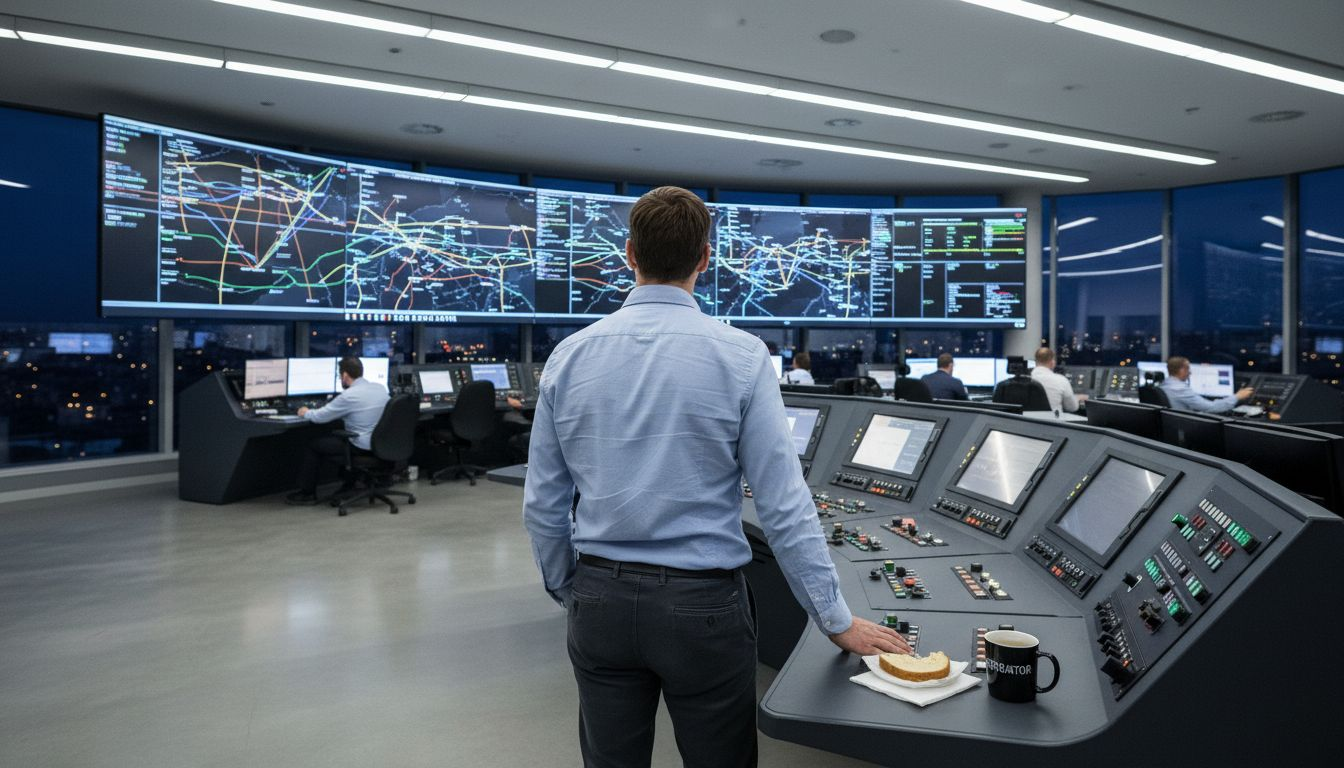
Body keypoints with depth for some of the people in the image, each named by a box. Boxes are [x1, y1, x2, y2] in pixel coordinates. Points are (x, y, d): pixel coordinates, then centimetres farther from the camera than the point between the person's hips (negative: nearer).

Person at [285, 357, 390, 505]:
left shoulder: (348, 396, -18)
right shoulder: (381, 388, 3)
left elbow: (320, 417, -7)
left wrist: (306, 412, 16)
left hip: (363, 448, -7)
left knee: (315, 444, 13)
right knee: (336, 437, 32)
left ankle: (307, 493, 24)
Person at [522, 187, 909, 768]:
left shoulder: (569, 356, -3)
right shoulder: (740, 356, -11)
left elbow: (543, 504, 1)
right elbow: (783, 505, -12)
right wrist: (838, 621, -3)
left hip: (601, 601, 3)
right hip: (701, 607, -2)